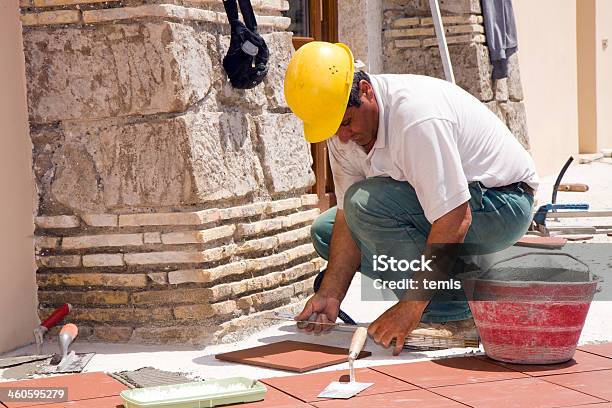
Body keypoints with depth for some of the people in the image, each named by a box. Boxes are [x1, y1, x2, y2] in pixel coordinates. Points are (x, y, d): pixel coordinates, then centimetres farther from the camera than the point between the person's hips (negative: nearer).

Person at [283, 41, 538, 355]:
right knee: (325, 231, 2)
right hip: (434, 200, 9)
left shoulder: (416, 117, -32)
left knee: (368, 202, -29)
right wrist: (330, 295, -14)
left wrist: (411, 308, -32)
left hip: (501, 203, -9)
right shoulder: (343, 128, -6)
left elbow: (454, 221, -34)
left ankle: (454, 313, -19)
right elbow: (349, 216, -2)